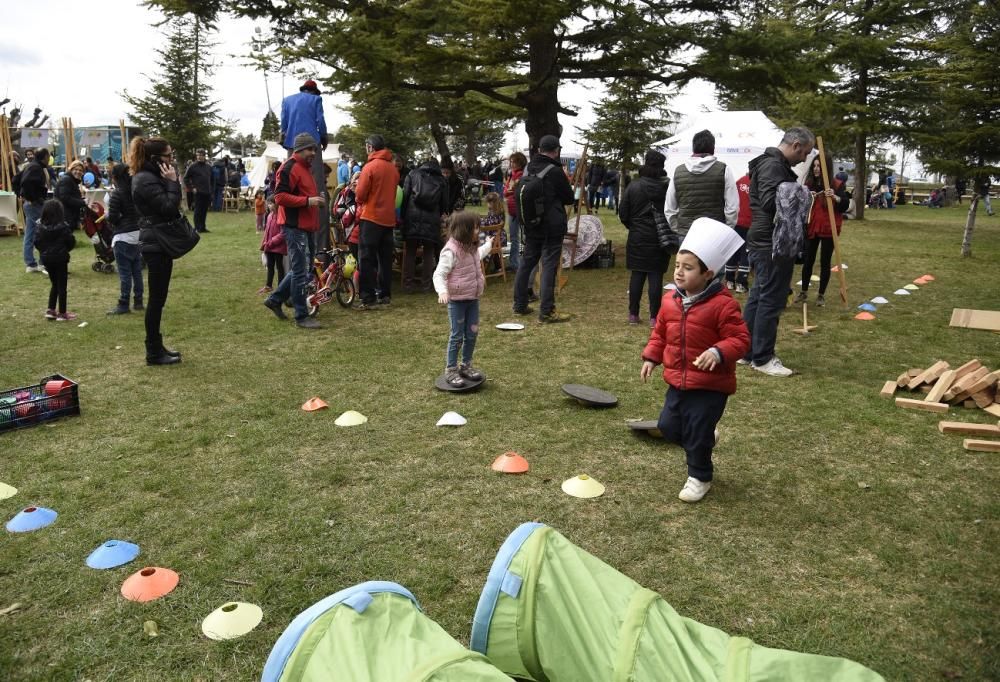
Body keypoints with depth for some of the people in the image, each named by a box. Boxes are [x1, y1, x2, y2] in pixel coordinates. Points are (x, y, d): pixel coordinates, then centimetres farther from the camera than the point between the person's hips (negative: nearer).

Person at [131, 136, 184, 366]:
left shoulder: (152, 176, 14)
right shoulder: (147, 180, -17)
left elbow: (169, 208, 13)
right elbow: (169, 207, -24)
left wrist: (170, 181, 5)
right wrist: (173, 182, -18)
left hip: (158, 243, 10)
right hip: (156, 245, -10)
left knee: (158, 298, 15)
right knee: (157, 298, -3)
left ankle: (156, 347, 23)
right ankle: (154, 352, 5)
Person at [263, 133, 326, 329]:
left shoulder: (306, 168, 19)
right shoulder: (289, 168, -12)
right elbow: (280, 196, -19)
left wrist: (316, 199, 13)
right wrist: (307, 201, -23)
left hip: (306, 227, 10)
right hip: (295, 227, -10)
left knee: (301, 269, 16)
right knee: (300, 272, -6)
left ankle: (275, 299, 28)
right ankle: (301, 316, 1)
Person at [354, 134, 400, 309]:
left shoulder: (370, 166, -11)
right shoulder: (393, 168, 6)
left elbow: (360, 194, -10)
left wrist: (361, 203, 11)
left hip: (371, 217, -6)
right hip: (388, 218, 6)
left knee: (367, 259, -2)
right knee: (385, 258, 12)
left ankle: (368, 298, -4)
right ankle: (385, 294, 17)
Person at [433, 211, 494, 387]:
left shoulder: (471, 249, 6)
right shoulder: (451, 252, -21)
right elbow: (439, 274, -25)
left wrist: (488, 245, 51)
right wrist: (442, 291, -43)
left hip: (473, 299, 8)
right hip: (457, 301, -8)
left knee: (472, 333, 11)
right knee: (457, 336, -1)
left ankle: (466, 366, 26)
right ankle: (450, 370, 11)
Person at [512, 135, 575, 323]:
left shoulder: (528, 169, 6)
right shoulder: (555, 172, -15)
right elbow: (569, 198, -5)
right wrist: (566, 181, 12)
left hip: (531, 226, 7)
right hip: (552, 228, -7)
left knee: (526, 263, 15)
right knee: (549, 266, -4)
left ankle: (520, 305, 23)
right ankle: (546, 311, -4)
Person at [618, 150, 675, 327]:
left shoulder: (633, 186, -5)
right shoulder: (669, 186, -9)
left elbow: (623, 214, -1)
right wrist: (670, 232, 9)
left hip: (637, 238, 1)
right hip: (661, 239, -1)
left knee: (637, 275, 9)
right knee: (656, 276, 2)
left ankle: (633, 314, 13)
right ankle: (654, 317, 3)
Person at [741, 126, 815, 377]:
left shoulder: (773, 163, 18)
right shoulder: (773, 165, -16)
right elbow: (770, 202, -27)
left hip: (764, 243, 11)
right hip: (773, 244, -11)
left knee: (758, 297, 15)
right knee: (771, 300, -4)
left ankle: (747, 351, 23)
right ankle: (762, 358, 4)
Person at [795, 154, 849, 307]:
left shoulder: (837, 184, -5)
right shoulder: (809, 183, 4)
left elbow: (846, 205, -11)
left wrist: (835, 197, -30)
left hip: (828, 228, -2)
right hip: (811, 227, 2)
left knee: (825, 262, 4)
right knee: (808, 260, 7)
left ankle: (821, 295, 14)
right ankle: (804, 292, 20)